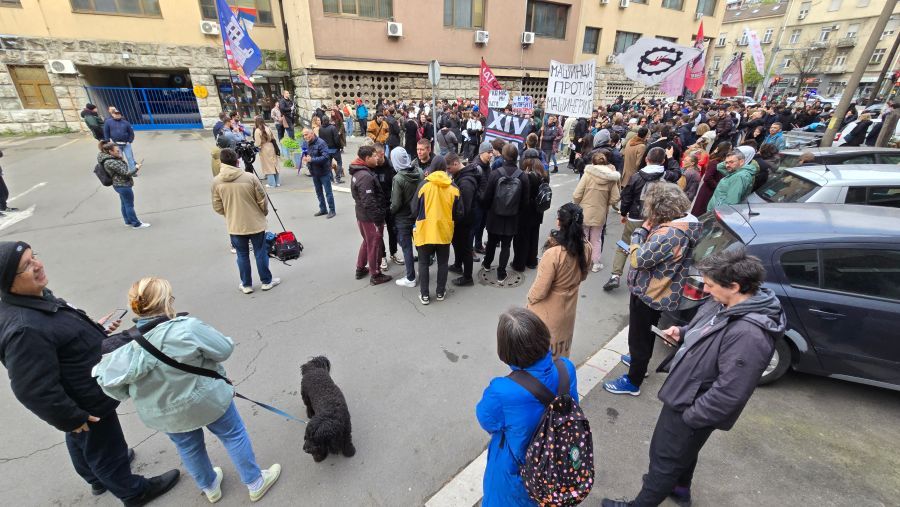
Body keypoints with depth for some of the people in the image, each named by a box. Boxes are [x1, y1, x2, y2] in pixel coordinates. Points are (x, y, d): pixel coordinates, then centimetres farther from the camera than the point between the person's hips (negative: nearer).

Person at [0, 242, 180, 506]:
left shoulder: (36, 296, -7)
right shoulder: (24, 329, -38)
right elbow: (35, 390, -31)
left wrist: (95, 329, 7)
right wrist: (70, 418, -21)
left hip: (81, 395, 9)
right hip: (87, 406, -9)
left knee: (82, 444, 32)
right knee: (105, 450, 16)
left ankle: (98, 479, 59)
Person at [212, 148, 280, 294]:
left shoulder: (216, 182, -6)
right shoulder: (250, 177, -14)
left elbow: (217, 207, 1)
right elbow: (262, 201, -7)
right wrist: (264, 213, 13)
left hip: (234, 226, 2)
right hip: (255, 223, -2)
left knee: (242, 255, 14)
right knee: (261, 253, 11)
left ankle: (246, 285, 24)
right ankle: (266, 281, 22)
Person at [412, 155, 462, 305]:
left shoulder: (424, 184, -9)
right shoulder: (453, 187, -3)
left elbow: (414, 209, -4)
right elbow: (459, 213, 1)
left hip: (425, 231, -2)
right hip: (445, 231, 2)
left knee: (423, 262, 12)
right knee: (442, 262, 16)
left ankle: (424, 294, 16)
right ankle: (440, 292, 25)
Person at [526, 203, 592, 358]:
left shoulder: (553, 254, -33)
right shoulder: (587, 248, -14)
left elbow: (540, 291, -24)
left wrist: (530, 299, -5)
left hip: (548, 312, -6)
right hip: (568, 308, 6)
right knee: (561, 346, 28)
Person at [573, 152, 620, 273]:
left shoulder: (588, 175, -14)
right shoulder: (611, 178, -6)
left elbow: (576, 195, -15)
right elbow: (615, 199, -4)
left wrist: (576, 206, 4)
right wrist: (604, 203, 14)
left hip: (584, 213, -2)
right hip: (600, 214, 2)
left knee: (582, 238, 15)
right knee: (596, 239, 19)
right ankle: (595, 264, 27)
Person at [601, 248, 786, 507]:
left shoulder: (749, 335, -34)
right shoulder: (724, 304, -7)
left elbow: (729, 393, -31)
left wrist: (689, 416, -20)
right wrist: (682, 333, -5)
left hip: (690, 407, -9)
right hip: (684, 393, 9)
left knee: (665, 459, 14)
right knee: (683, 452, 33)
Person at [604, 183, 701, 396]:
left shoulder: (669, 234, -33)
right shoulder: (683, 222, -1)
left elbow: (638, 259, -30)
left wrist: (641, 230, -20)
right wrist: (649, 230, -7)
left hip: (648, 294, -10)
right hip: (657, 293, 10)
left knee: (638, 337, 8)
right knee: (647, 332, 30)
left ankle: (633, 382, 25)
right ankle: (640, 360, 54)